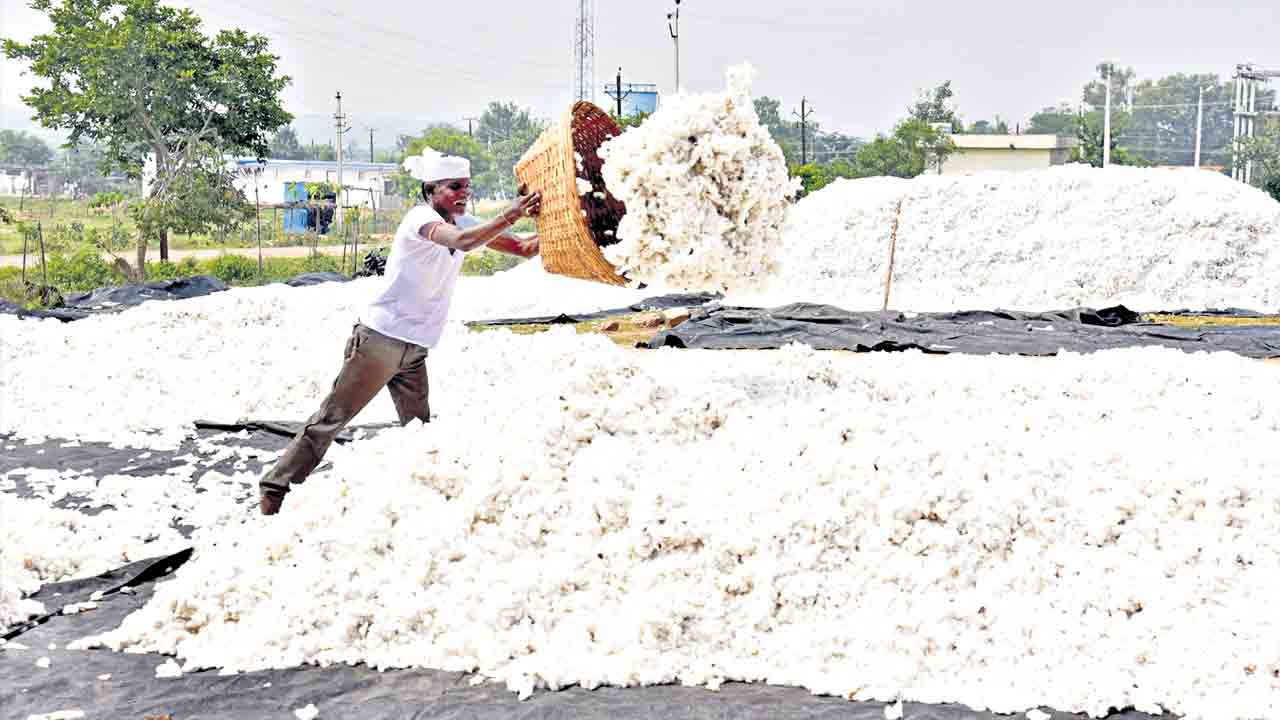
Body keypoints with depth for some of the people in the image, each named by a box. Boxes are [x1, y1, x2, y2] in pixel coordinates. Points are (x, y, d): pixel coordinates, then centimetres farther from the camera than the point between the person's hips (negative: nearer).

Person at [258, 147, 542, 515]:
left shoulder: (463, 222, 9)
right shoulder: (421, 218, -15)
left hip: (414, 351, 8)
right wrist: (509, 216, -39)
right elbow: (461, 242, -36)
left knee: (419, 429, 8)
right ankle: (276, 486, 6)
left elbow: (522, 248, 7)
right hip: (380, 339, -8)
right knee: (334, 416, -3)